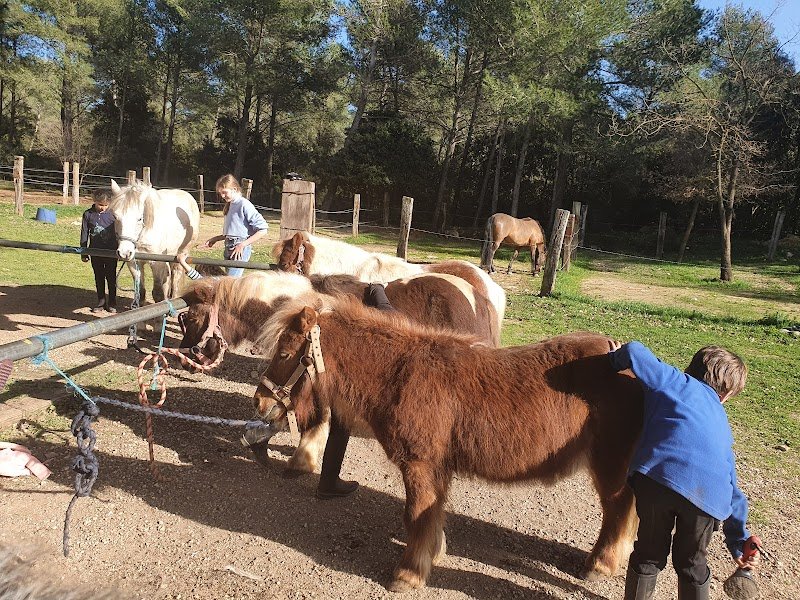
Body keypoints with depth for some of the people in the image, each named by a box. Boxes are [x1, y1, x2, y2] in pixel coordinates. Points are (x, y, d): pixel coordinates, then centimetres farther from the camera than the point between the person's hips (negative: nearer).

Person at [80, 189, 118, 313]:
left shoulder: (112, 214, -6)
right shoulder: (88, 214, -2)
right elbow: (84, 234, 3)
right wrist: (84, 253, 3)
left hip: (111, 252, -2)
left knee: (111, 277, 6)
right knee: (99, 278, 11)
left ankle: (112, 302, 17)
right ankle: (101, 301, 22)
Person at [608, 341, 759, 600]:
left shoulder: (678, 382, 21)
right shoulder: (722, 425, 32)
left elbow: (634, 352, 7)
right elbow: (732, 488, 36)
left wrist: (617, 358, 30)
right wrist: (738, 543, 45)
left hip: (657, 476, -3)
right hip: (709, 496, 4)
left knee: (649, 554, 19)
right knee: (692, 564, 28)